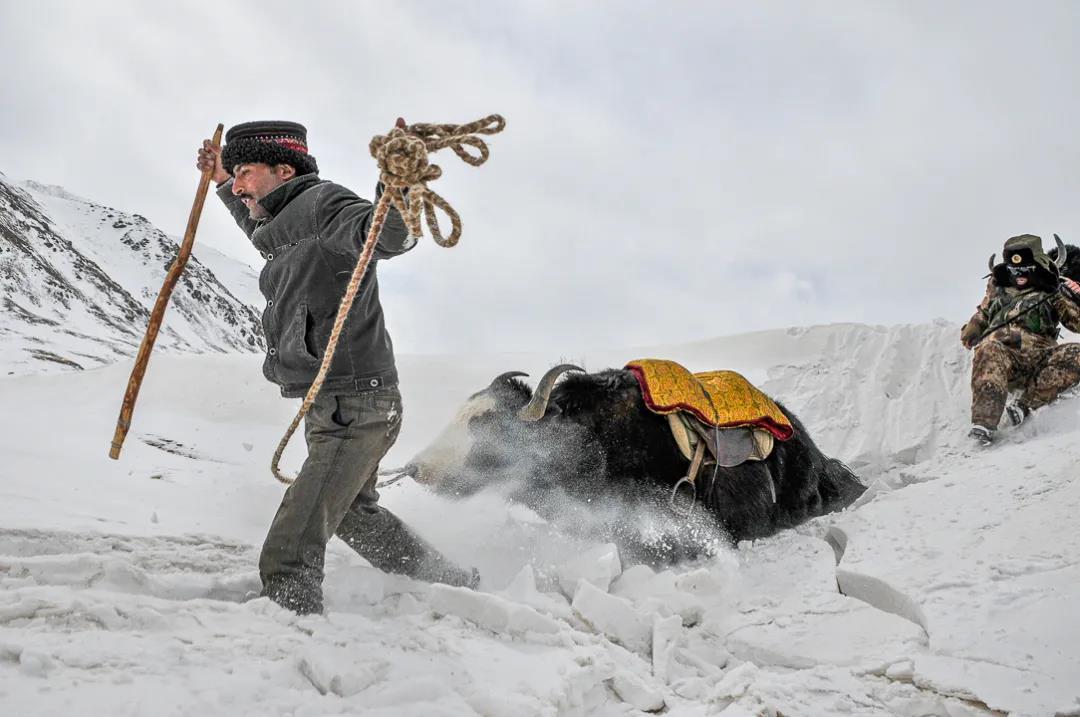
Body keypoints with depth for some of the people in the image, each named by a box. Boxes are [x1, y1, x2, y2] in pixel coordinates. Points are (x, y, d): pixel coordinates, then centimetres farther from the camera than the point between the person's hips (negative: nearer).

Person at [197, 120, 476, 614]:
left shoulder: (321, 202, -13)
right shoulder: (288, 229, 15)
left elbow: (384, 234, -35)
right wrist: (222, 183, 44)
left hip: (356, 411, -11)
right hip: (329, 411, 11)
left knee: (287, 560, -17)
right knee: (355, 513, 30)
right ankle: (452, 586, 45)